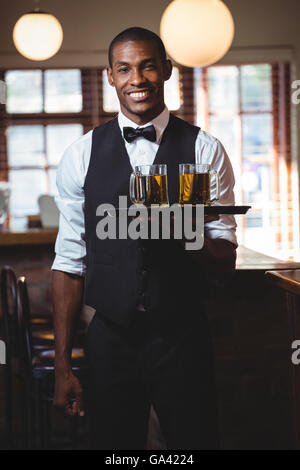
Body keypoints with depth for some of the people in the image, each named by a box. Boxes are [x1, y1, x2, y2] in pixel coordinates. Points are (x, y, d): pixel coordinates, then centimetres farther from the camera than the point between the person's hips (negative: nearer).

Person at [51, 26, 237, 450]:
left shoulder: (205, 150, -2)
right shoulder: (82, 155, 1)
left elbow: (225, 265, -3)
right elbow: (70, 261, 2)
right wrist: (63, 365, -1)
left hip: (184, 339, -1)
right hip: (110, 340, 1)